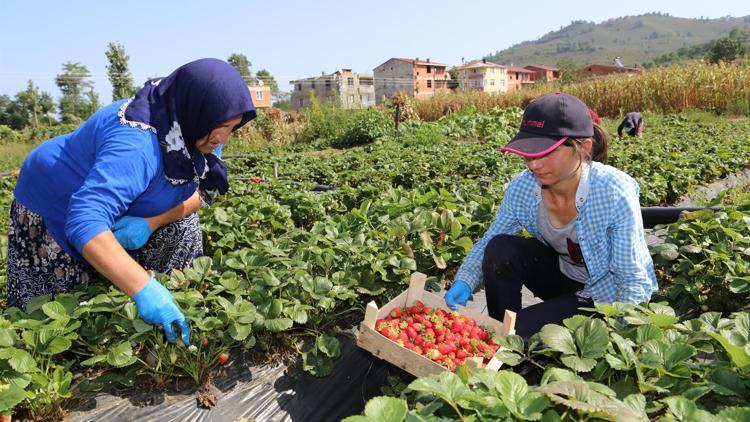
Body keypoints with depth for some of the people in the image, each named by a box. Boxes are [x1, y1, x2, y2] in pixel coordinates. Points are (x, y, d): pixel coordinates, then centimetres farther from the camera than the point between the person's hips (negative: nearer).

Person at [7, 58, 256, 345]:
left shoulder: (190, 127, -19)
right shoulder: (136, 145, -43)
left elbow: (204, 190, -14)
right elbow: (85, 221, -51)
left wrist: (150, 223, -30)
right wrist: (144, 290, -60)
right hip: (55, 210, -6)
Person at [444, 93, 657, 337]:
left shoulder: (615, 193, -30)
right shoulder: (522, 188, -19)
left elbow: (634, 281, -23)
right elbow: (488, 241, -7)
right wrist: (464, 280, -24)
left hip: (608, 293, -4)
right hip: (562, 275, 5)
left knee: (521, 328, -25)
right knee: (499, 250, -20)